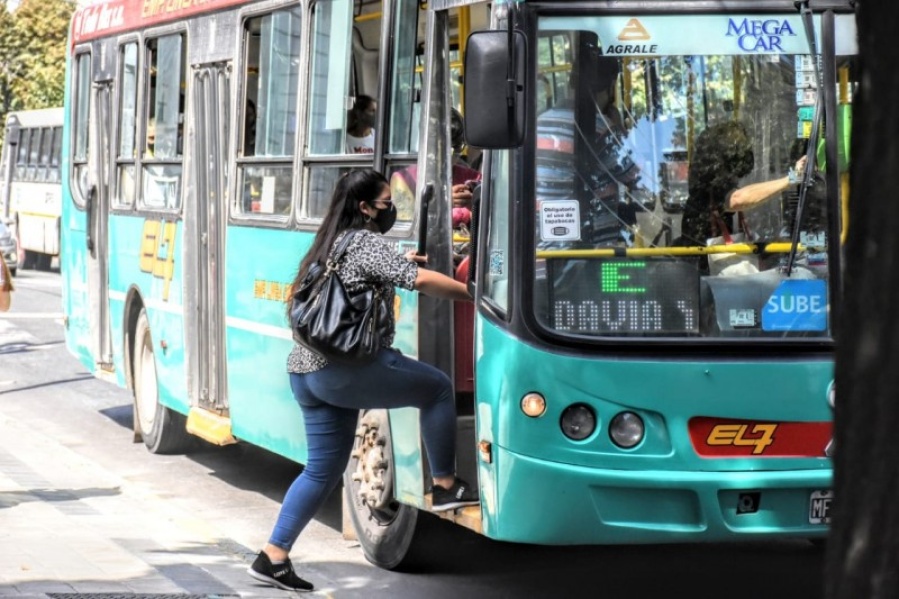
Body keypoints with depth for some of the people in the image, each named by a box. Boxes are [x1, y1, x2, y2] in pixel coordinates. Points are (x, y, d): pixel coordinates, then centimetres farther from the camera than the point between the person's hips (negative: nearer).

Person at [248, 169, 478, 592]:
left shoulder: (331, 245, 21)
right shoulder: (367, 243, -6)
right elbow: (421, 280, -15)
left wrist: (397, 265, 29)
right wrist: (472, 294, -7)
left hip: (306, 371, 9)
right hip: (348, 368, -9)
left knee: (323, 469, 13)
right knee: (437, 387, 5)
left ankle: (273, 556, 10)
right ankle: (445, 486, 8)